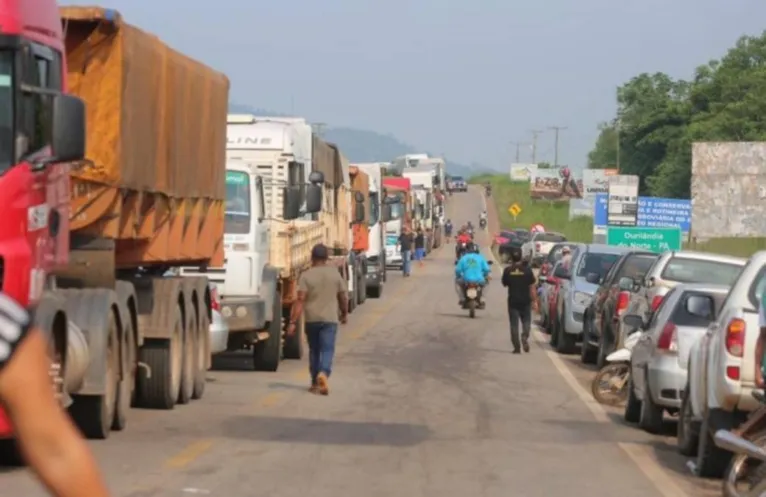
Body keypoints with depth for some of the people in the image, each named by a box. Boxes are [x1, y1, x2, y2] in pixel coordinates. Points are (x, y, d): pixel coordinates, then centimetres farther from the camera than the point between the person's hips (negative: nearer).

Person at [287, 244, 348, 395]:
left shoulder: (306, 275, -6)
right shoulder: (335, 273, 1)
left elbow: (300, 300, -12)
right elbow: (343, 296, 7)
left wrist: (292, 322, -13)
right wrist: (344, 313, 24)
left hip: (311, 319, 0)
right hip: (330, 319, 0)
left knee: (314, 350, 15)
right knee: (327, 350, -3)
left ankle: (315, 383, 22)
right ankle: (323, 373, -30)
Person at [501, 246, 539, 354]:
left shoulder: (507, 271, -6)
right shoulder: (527, 270, -7)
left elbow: (504, 284, 9)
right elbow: (532, 287, -5)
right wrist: (534, 301, 1)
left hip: (513, 301, 0)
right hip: (525, 301, 0)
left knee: (514, 324, 5)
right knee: (526, 322, 13)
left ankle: (517, 347, 0)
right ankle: (525, 337, -15)